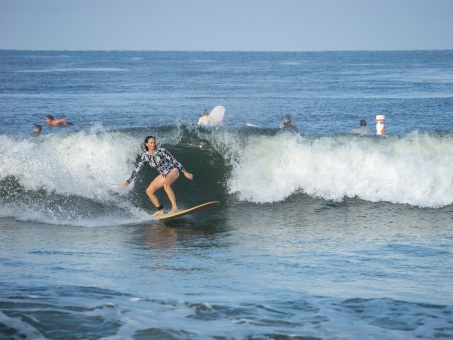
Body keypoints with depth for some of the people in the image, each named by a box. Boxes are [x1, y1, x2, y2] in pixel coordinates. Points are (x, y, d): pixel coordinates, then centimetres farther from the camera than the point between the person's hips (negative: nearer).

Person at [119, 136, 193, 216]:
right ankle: (160, 210, 13)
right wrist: (128, 182, -2)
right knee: (149, 191, 2)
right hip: (163, 175, 7)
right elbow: (137, 169, 1)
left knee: (166, 184, -37)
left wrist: (184, 171, -17)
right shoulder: (145, 156, -4)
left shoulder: (161, 151, -17)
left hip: (173, 171, -7)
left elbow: (174, 160, -14)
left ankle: (175, 207, -39)